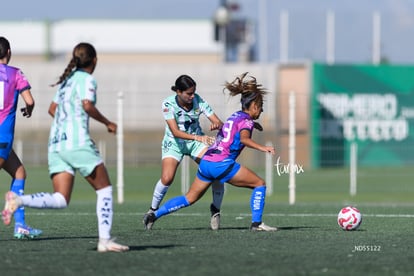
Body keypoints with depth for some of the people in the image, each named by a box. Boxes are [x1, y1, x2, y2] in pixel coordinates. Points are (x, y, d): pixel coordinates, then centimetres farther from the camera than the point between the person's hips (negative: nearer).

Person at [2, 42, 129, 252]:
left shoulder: (67, 79, 22)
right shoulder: (87, 79, -1)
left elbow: (53, 109, 29)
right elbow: (87, 105, -17)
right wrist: (107, 123, -5)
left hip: (55, 143, 7)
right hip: (77, 142, -7)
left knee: (60, 200, -2)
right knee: (104, 189, 6)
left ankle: (18, 200, -23)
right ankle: (104, 240, -1)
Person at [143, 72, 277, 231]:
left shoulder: (235, 115, 19)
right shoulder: (246, 121, -5)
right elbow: (244, 138, -26)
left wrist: (252, 125, 45)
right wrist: (262, 148, -39)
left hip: (206, 161, 8)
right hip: (221, 164, -8)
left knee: (190, 198, 18)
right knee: (259, 184, 0)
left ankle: (155, 214, 16)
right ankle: (256, 223, -5)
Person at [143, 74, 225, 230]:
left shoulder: (198, 101, -17)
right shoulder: (168, 104, -23)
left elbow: (218, 122, -18)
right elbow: (175, 132, -31)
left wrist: (217, 125, -43)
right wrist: (197, 137, -46)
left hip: (197, 140, 2)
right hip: (174, 143, -2)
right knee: (167, 178, -22)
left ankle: (215, 210, 0)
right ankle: (153, 210, 3)